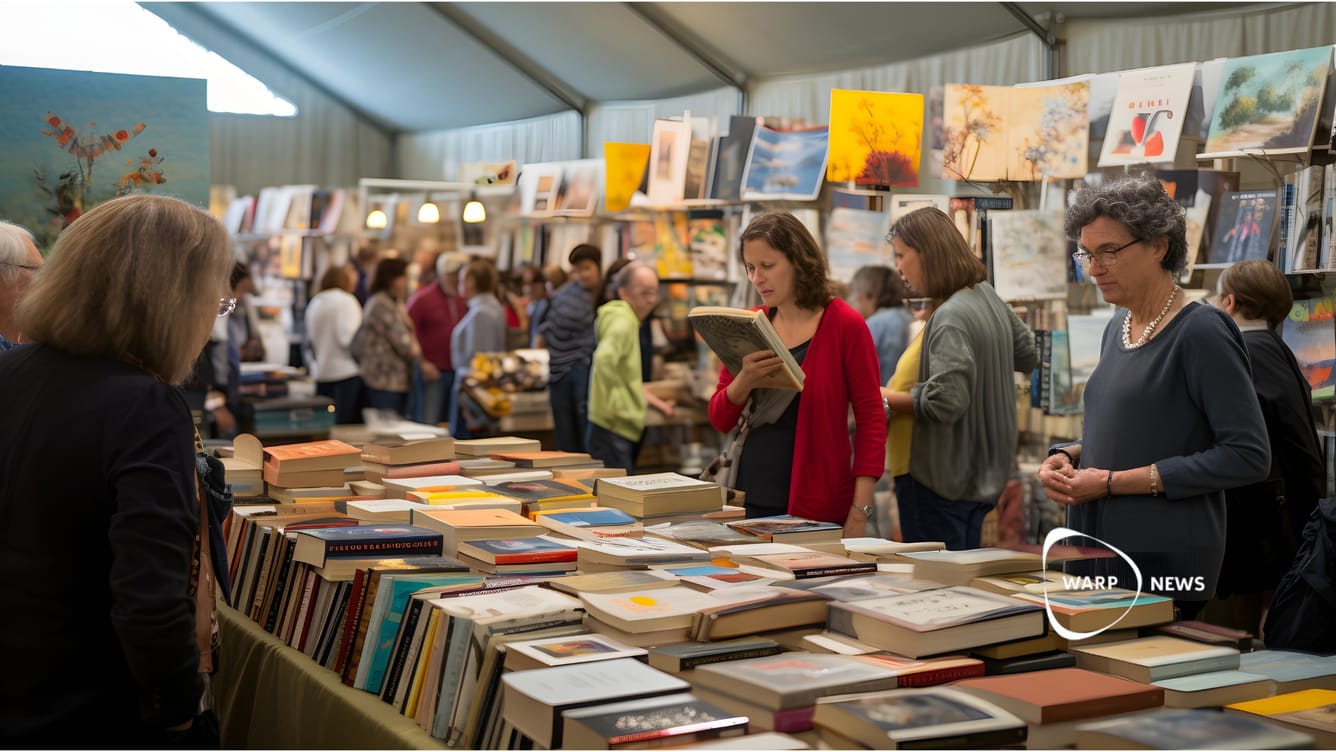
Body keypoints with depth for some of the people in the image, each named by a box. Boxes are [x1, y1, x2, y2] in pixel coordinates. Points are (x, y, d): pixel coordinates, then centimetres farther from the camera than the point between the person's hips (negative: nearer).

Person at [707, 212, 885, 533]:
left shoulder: (844, 324, -6)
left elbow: (871, 419, -7)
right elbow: (719, 419, 7)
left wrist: (859, 513, -13)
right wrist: (745, 380, -15)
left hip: (816, 508, -4)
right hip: (750, 500, 4)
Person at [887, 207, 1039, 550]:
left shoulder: (949, 319, -21)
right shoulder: (989, 297, 7)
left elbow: (945, 402, -26)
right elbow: (1028, 355, 22)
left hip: (942, 483, -10)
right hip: (985, 476, 10)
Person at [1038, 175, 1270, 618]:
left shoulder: (1201, 332, -12)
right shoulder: (1118, 328, 11)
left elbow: (1247, 456, -17)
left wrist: (1114, 481, -17)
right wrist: (1068, 457, 2)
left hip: (1165, 560, -7)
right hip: (1097, 550, 7)